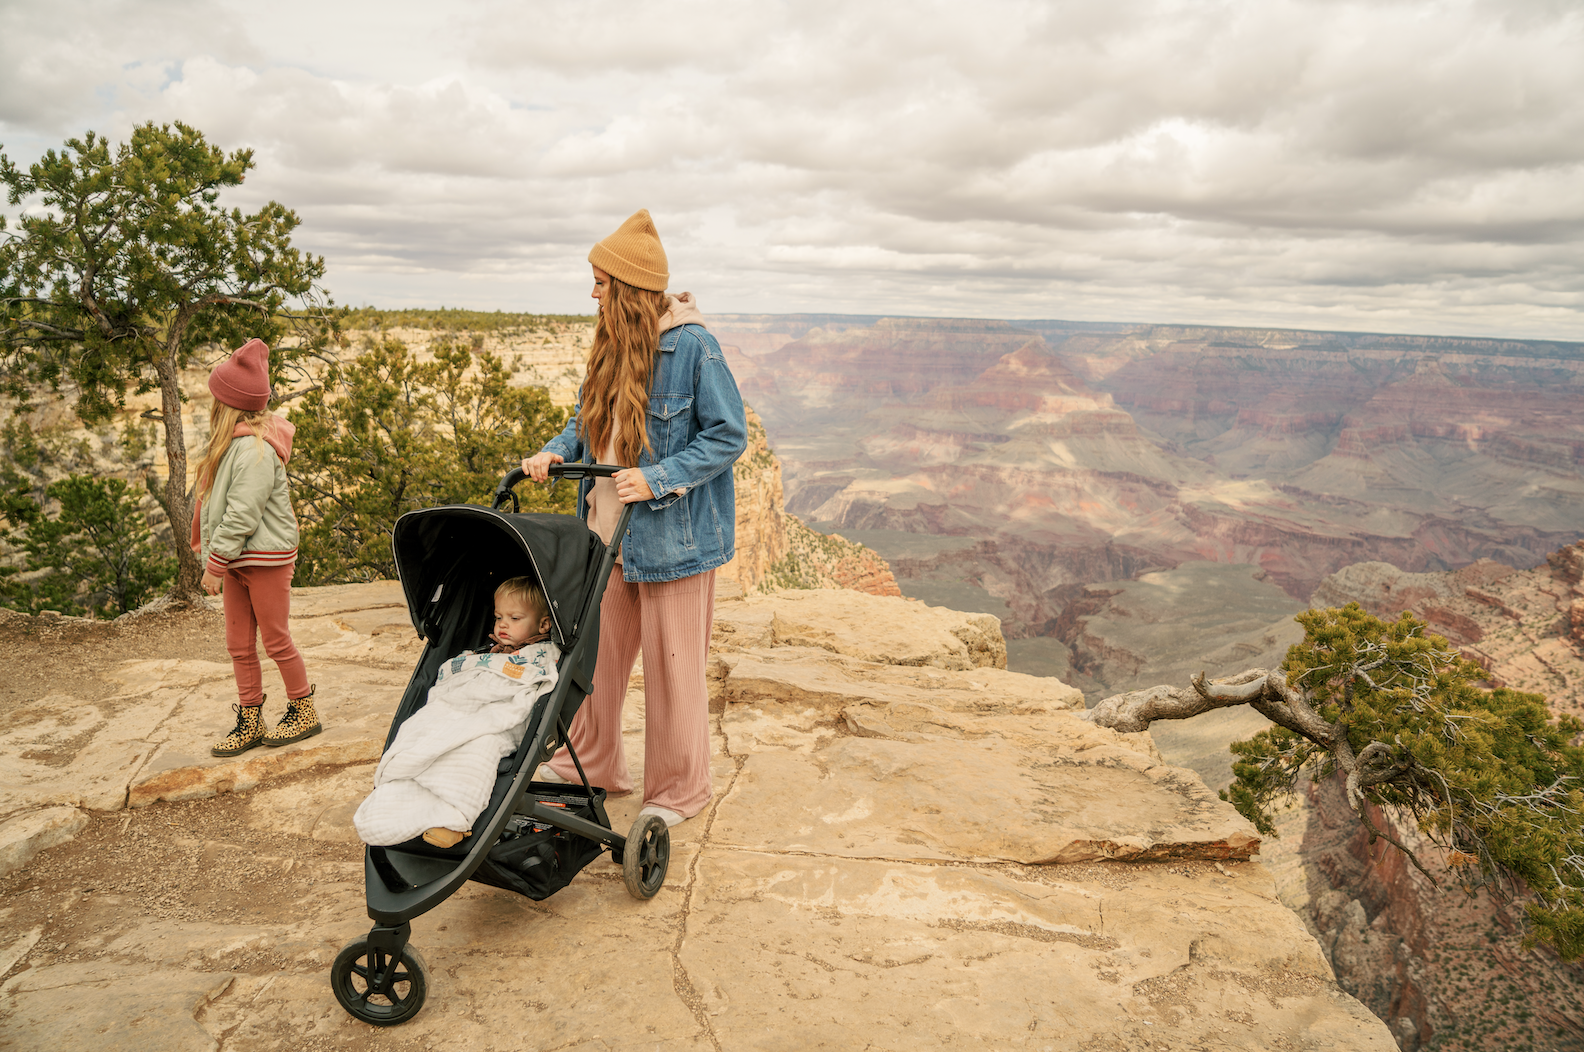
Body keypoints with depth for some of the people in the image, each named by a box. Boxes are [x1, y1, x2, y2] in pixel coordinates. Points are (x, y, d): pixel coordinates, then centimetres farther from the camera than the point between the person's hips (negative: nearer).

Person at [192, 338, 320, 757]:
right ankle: (249, 722, 22)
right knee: (239, 644, 12)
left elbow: (243, 514, -22)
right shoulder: (234, 441, 10)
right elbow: (217, 502, 14)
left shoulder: (255, 449, -21)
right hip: (239, 558, 9)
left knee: (275, 641, 3)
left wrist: (215, 563, -16)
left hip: (266, 557, -9)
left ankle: (304, 711, 20)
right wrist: (215, 556, 11)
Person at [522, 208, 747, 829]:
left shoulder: (691, 346, -15)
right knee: (597, 651, 16)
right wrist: (555, 452, -2)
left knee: (672, 665, 5)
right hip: (608, 530, 7)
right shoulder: (612, 344, 8)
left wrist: (658, 479, -24)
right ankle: (591, 765, 36)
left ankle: (678, 790, 24)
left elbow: (728, 436, -14)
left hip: (673, 535, -7)